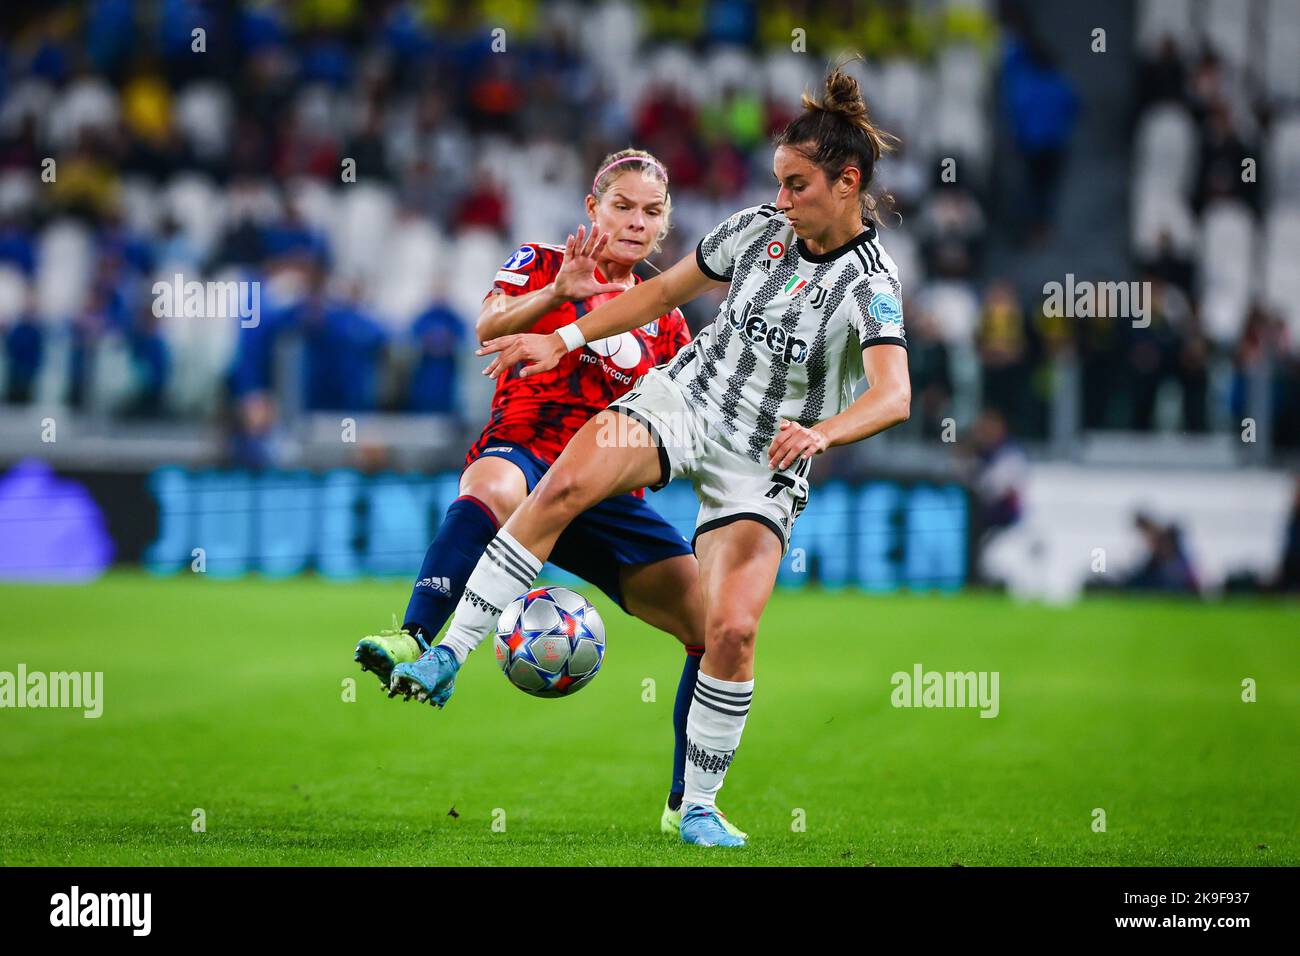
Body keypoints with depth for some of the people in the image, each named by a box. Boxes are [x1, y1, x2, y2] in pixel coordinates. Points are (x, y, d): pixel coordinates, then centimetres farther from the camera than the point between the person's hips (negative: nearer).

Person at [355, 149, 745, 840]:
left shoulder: (664, 320, 21)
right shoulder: (541, 264, 9)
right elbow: (489, 328, -12)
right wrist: (558, 293, -29)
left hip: (607, 492, 5)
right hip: (522, 452, -5)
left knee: (715, 623, -5)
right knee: (494, 487, -43)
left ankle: (685, 806, 8)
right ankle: (412, 642, -62)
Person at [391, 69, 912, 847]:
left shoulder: (872, 285, -14)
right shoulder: (758, 230, 1)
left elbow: (894, 396, -31)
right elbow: (664, 291, 15)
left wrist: (821, 432, -50)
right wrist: (564, 340, 10)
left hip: (763, 466, -3)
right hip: (681, 401, 3)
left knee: (733, 629, -20)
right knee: (565, 485, -26)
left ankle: (700, 806, 0)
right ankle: (447, 657, -23)